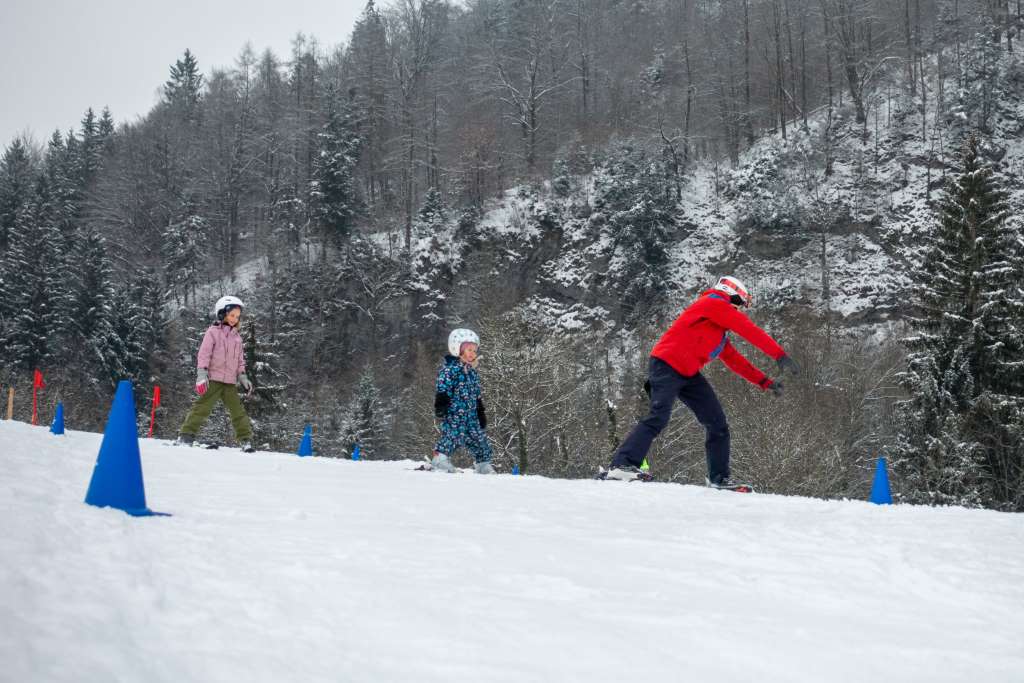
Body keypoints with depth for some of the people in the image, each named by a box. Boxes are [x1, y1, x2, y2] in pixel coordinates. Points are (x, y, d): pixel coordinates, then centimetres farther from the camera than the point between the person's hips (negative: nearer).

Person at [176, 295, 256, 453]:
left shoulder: (237, 337, 17)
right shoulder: (213, 332, 0)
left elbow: (240, 360, 23)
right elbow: (204, 354, -6)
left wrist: (243, 377, 13)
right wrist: (202, 374, -15)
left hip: (230, 382, 5)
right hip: (213, 379, -5)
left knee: (238, 411, 3)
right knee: (202, 407, -12)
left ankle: (245, 440, 7)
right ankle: (186, 435, -9)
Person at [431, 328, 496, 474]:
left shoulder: (472, 372, 19)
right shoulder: (450, 368, -6)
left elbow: (477, 395, 25)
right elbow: (443, 389, -15)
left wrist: (481, 413, 25)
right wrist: (440, 404, -27)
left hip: (471, 414, 8)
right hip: (454, 411, -8)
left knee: (479, 438, 9)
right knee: (452, 434, -25)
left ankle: (484, 466, 18)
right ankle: (440, 460, -23)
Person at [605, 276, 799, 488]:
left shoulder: (720, 332, 28)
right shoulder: (714, 303, -1)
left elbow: (735, 360, 30)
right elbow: (750, 330, -6)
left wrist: (765, 382, 23)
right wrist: (780, 356, -6)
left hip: (689, 375, 10)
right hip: (667, 365, -10)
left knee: (717, 423, 7)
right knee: (658, 419, -24)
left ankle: (719, 477, 14)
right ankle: (622, 465, -26)